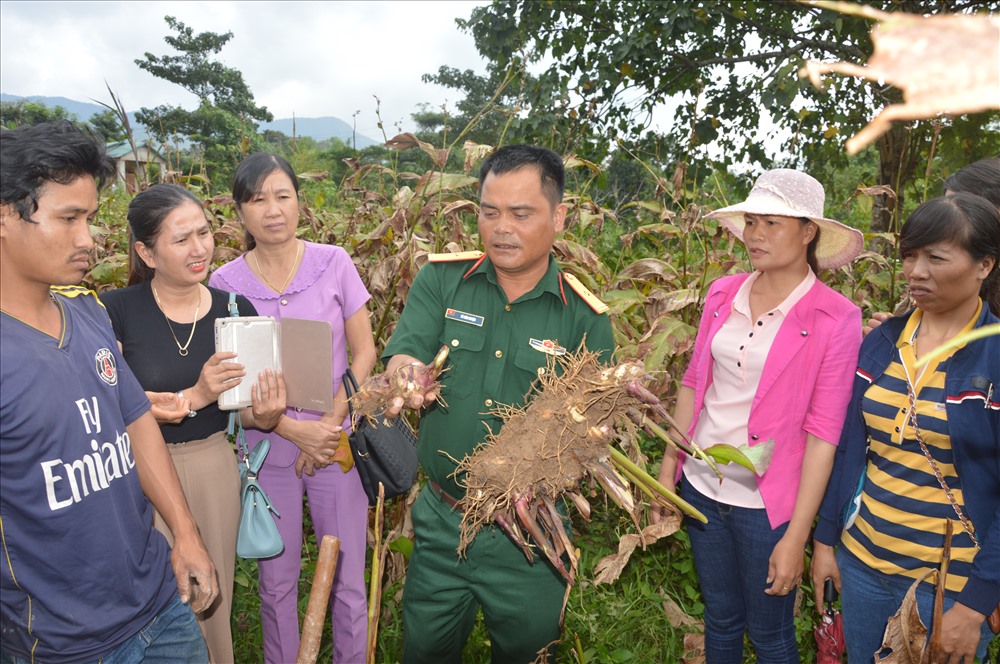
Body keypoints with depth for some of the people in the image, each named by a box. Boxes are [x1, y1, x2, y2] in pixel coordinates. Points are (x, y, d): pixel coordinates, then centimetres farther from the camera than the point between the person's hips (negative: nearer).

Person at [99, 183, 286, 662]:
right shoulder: (115, 311, -13)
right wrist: (195, 396, -26)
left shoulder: (235, 311, -4)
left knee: (213, 599, 19)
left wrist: (264, 416, -19)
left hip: (214, 469, 3)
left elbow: (242, 408, 2)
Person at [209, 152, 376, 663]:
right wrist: (294, 430, -14)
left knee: (348, 580, 8)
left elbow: (364, 353, -1)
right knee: (276, 582, 15)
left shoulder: (334, 263, -4)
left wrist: (330, 423, -10)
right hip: (268, 447, 1)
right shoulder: (224, 283, -3)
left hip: (338, 444, 0)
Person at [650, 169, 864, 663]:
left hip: (766, 503, -4)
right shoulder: (722, 294, 0)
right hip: (700, 487, 4)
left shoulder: (835, 319, -13)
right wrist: (667, 472, 6)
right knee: (720, 618, 22)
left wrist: (796, 535, -13)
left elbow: (823, 432, -13)